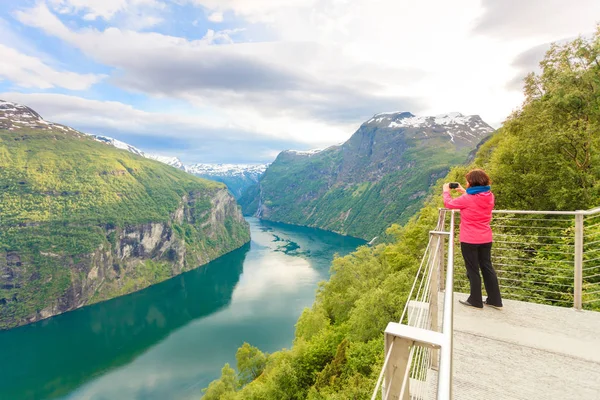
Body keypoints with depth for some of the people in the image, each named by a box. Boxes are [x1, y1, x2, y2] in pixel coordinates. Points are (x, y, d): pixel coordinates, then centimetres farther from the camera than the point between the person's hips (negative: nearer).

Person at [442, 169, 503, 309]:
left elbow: (449, 203, -5)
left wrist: (446, 191, 13)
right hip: (485, 239, 6)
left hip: (469, 240, -6)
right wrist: (464, 191, 23)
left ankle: (475, 301, 18)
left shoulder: (467, 199, -20)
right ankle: (495, 300, 26)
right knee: (487, 267, 16)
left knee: (473, 270, 6)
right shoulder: (489, 196, -1)